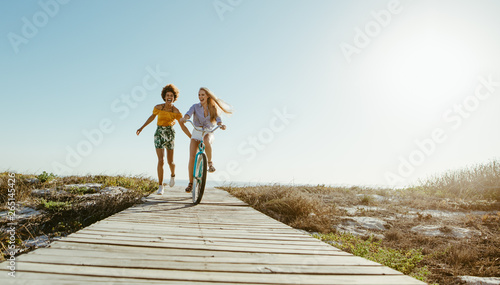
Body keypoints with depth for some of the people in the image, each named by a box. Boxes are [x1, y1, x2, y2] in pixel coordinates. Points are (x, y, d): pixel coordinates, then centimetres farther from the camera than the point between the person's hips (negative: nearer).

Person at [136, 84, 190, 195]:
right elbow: (152, 116, 13)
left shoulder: (176, 112, -7)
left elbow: (183, 127, -5)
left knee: (170, 162, 4)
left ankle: (172, 175, 41)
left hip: (170, 134, 1)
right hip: (159, 134, 0)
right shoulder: (158, 107, -6)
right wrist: (142, 127, 15)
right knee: (161, 160, -12)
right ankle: (160, 186, -2)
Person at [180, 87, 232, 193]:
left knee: (207, 141, -39)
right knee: (192, 157, -13)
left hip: (208, 133, -1)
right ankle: (190, 183, 0)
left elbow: (217, 118, -14)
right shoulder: (195, 106, 3)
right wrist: (185, 118, -42)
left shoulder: (213, 109, 3)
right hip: (196, 133, 1)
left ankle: (210, 162, -16)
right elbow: (189, 113, -18)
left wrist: (221, 124, -37)